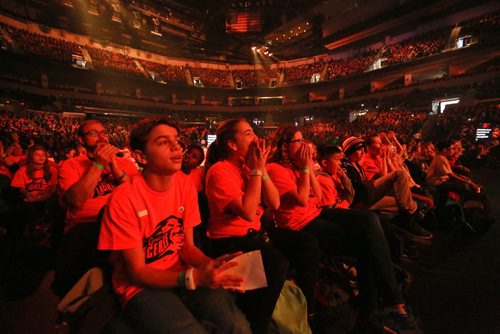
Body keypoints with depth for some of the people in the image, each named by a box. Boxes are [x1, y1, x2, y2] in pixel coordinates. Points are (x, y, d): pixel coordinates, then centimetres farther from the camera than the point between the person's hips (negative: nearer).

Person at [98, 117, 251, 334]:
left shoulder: (185, 185, -6)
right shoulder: (123, 199, -20)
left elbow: (187, 246, 1)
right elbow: (138, 273, -15)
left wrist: (210, 264, -20)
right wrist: (193, 277, -28)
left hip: (181, 276, 4)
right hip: (141, 286, -3)